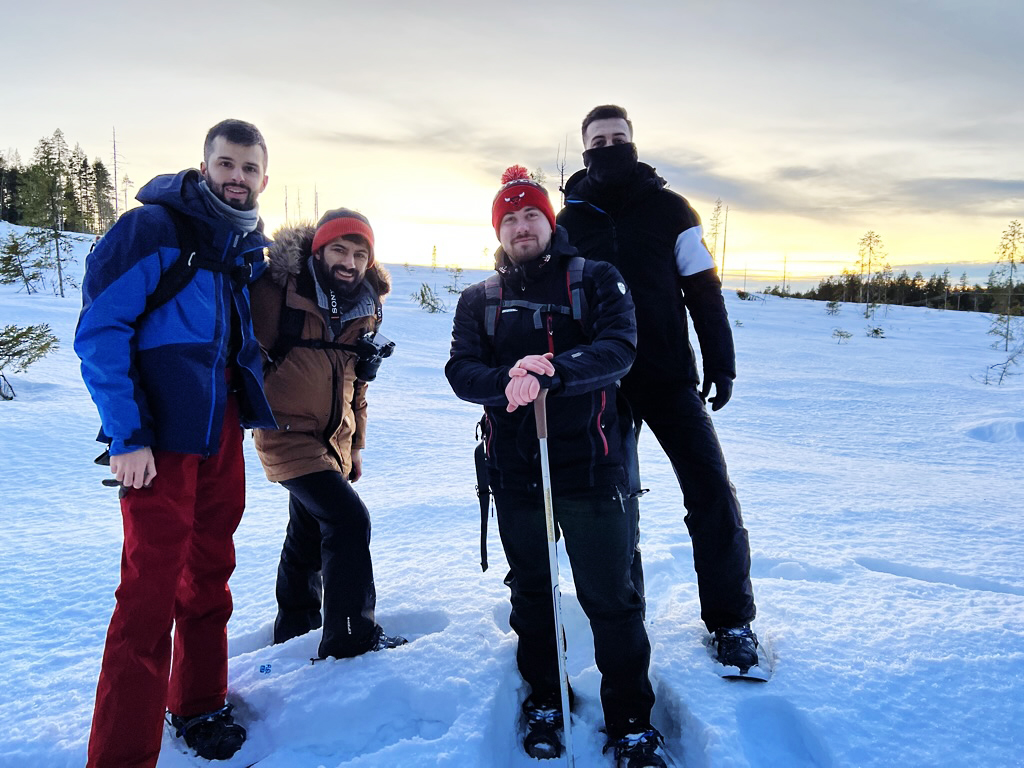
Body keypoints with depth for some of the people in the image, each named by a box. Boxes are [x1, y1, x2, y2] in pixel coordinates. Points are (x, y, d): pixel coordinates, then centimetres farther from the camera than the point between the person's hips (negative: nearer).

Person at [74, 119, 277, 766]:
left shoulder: (252, 247, 11)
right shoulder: (153, 227, -11)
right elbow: (99, 330, -14)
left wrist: (252, 404, 12)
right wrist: (126, 435, -17)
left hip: (223, 433, 7)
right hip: (159, 438, -7)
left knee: (209, 575, 16)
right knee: (152, 590, -5)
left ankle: (199, 705, 34)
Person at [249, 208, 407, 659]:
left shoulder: (366, 308, 5)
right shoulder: (279, 291, -16)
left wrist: (356, 443, 16)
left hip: (332, 440, 7)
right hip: (287, 433, -7)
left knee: (309, 532, 20)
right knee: (349, 520, -18)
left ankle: (294, 628, 41)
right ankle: (351, 640, -4)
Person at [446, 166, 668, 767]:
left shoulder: (595, 280, 3)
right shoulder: (479, 300, 10)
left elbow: (618, 348, -13)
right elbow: (461, 371, -3)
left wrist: (552, 371, -31)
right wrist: (507, 380, -25)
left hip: (591, 464, -2)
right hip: (514, 472, 3)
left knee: (611, 598, 3)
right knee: (531, 593, 17)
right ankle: (544, 701, 37)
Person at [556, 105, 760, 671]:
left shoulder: (669, 209, 4)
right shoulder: (570, 220, 7)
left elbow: (703, 290, 3)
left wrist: (720, 364, -3)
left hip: (670, 379, -1)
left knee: (712, 493, -8)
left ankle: (729, 619, 8)